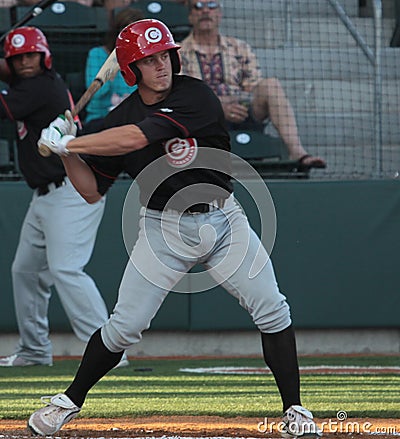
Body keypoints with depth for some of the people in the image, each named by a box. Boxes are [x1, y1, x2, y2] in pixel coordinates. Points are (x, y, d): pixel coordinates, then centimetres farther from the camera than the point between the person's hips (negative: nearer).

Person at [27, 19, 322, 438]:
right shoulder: (119, 118, -3)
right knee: (123, 326, -4)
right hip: (164, 228, 1)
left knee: (273, 313, -7)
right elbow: (92, 191, 3)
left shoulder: (194, 96, -17)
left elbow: (135, 139, -28)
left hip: (223, 219, -1)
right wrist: (67, 153, -14)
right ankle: (70, 401, 14)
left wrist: (66, 143, -24)